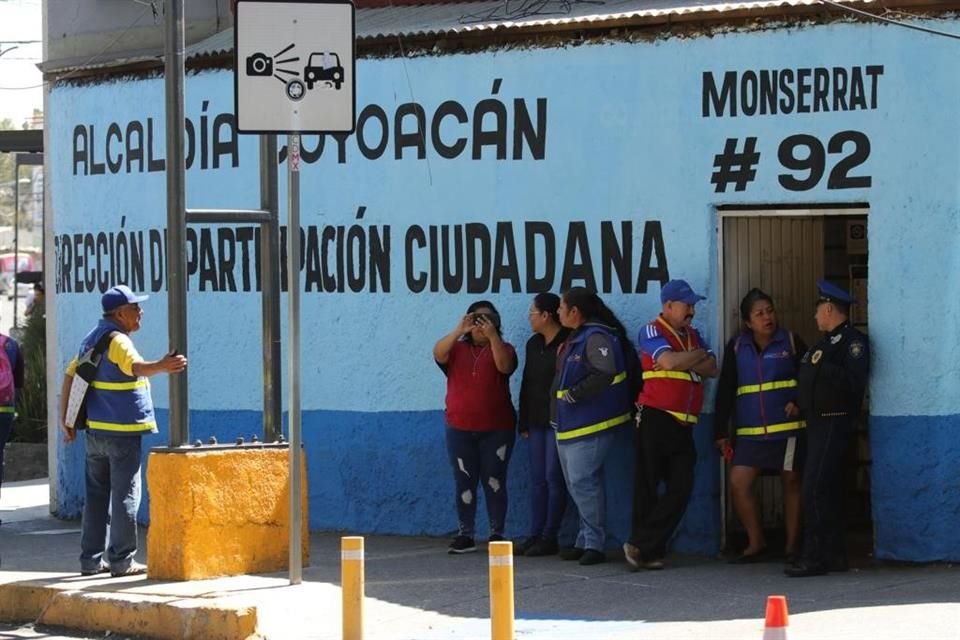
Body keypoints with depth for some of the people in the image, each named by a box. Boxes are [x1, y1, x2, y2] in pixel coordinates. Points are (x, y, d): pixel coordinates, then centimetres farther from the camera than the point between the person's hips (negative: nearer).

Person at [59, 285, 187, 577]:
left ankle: (91, 560, 14)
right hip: (122, 431, -9)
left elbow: (71, 376, 17)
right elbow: (135, 366, -35)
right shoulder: (117, 341, -14)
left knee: (96, 495, 12)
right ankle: (122, 561, -3)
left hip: (94, 430, 9)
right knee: (125, 496, -3)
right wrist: (161, 367, -54)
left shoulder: (92, 340, 14)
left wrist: (66, 420, 20)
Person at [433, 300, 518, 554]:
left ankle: (497, 535, 4)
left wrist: (493, 336, -28)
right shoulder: (457, 349, 9)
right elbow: (438, 354, -13)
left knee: (494, 482, 0)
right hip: (460, 429, 2)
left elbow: (505, 366, -17)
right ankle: (464, 535, 4)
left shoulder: (502, 348, 5)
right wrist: (458, 331, -27)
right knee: (464, 482, 2)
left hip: (496, 430, -2)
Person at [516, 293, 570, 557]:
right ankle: (535, 535, 10)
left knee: (553, 477, -5)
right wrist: (524, 422, 14)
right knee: (537, 478, 8)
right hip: (537, 421, 8)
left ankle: (549, 537, -1)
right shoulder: (534, 344, 13)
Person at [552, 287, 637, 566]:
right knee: (577, 483, 13)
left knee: (583, 481, -13)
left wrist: (573, 394, -21)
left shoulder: (596, 337, -16)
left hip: (589, 425, -11)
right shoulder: (575, 338, 17)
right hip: (570, 424, 11)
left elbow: (605, 373, -28)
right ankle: (586, 540, 20)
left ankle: (593, 543, -9)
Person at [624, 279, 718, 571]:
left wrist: (681, 361, -10)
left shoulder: (693, 335, 18)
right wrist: (698, 355, -2)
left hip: (683, 425, 7)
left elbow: (711, 368, 6)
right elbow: (668, 361, -20)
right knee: (648, 488, -2)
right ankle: (648, 549, 3)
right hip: (656, 418, -7)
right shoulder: (652, 332, -4)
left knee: (681, 489, -2)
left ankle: (642, 546, 1)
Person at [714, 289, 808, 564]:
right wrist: (721, 430, 7)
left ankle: (792, 546, 14)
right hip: (750, 432, 2)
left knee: (791, 483, 3)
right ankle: (755, 544, 5)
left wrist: (799, 402, -10)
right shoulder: (736, 347, 7)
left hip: (788, 429, -2)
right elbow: (725, 390, 9)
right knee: (738, 482, -7)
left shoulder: (791, 342, 1)